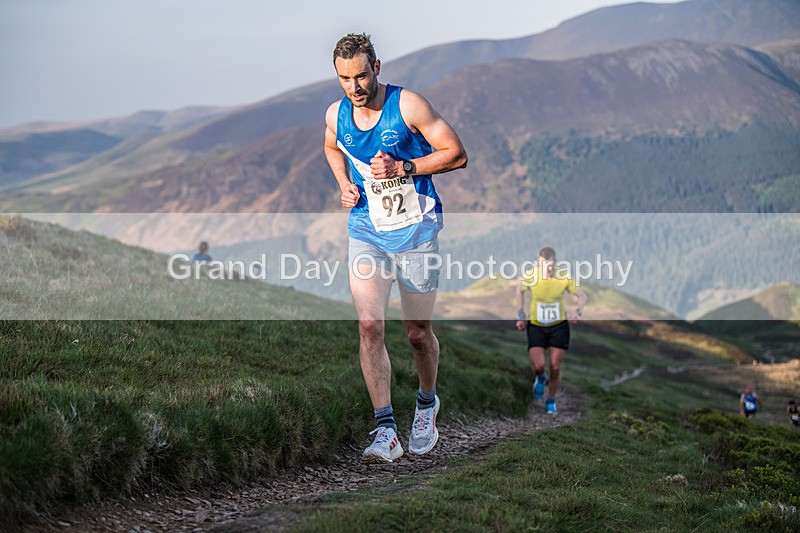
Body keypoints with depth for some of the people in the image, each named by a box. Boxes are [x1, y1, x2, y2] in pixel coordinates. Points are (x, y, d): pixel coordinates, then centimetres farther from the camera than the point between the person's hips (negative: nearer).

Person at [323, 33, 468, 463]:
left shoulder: (409, 105, -13)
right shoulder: (335, 115, 1)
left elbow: (457, 155, -10)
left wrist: (402, 168, -20)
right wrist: (344, 183, 5)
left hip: (416, 229, -3)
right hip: (366, 229, 3)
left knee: (418, 332, 7)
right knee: (369, 327, -14)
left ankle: (427, 404, 37)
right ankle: (386, 431, -14)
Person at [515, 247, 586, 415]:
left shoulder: (564, 276, -18)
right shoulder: (530, 276, -17)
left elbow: (582, 296, -5)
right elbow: (520, 290, 6)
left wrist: (578, 311, -25)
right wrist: (520, 316, 3)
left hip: (559, 325, 0)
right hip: (536, 326, 0)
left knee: (555, 368, 0)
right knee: (538, 366, -13)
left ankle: (551, 401, 24)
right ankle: (540, 379, 26)